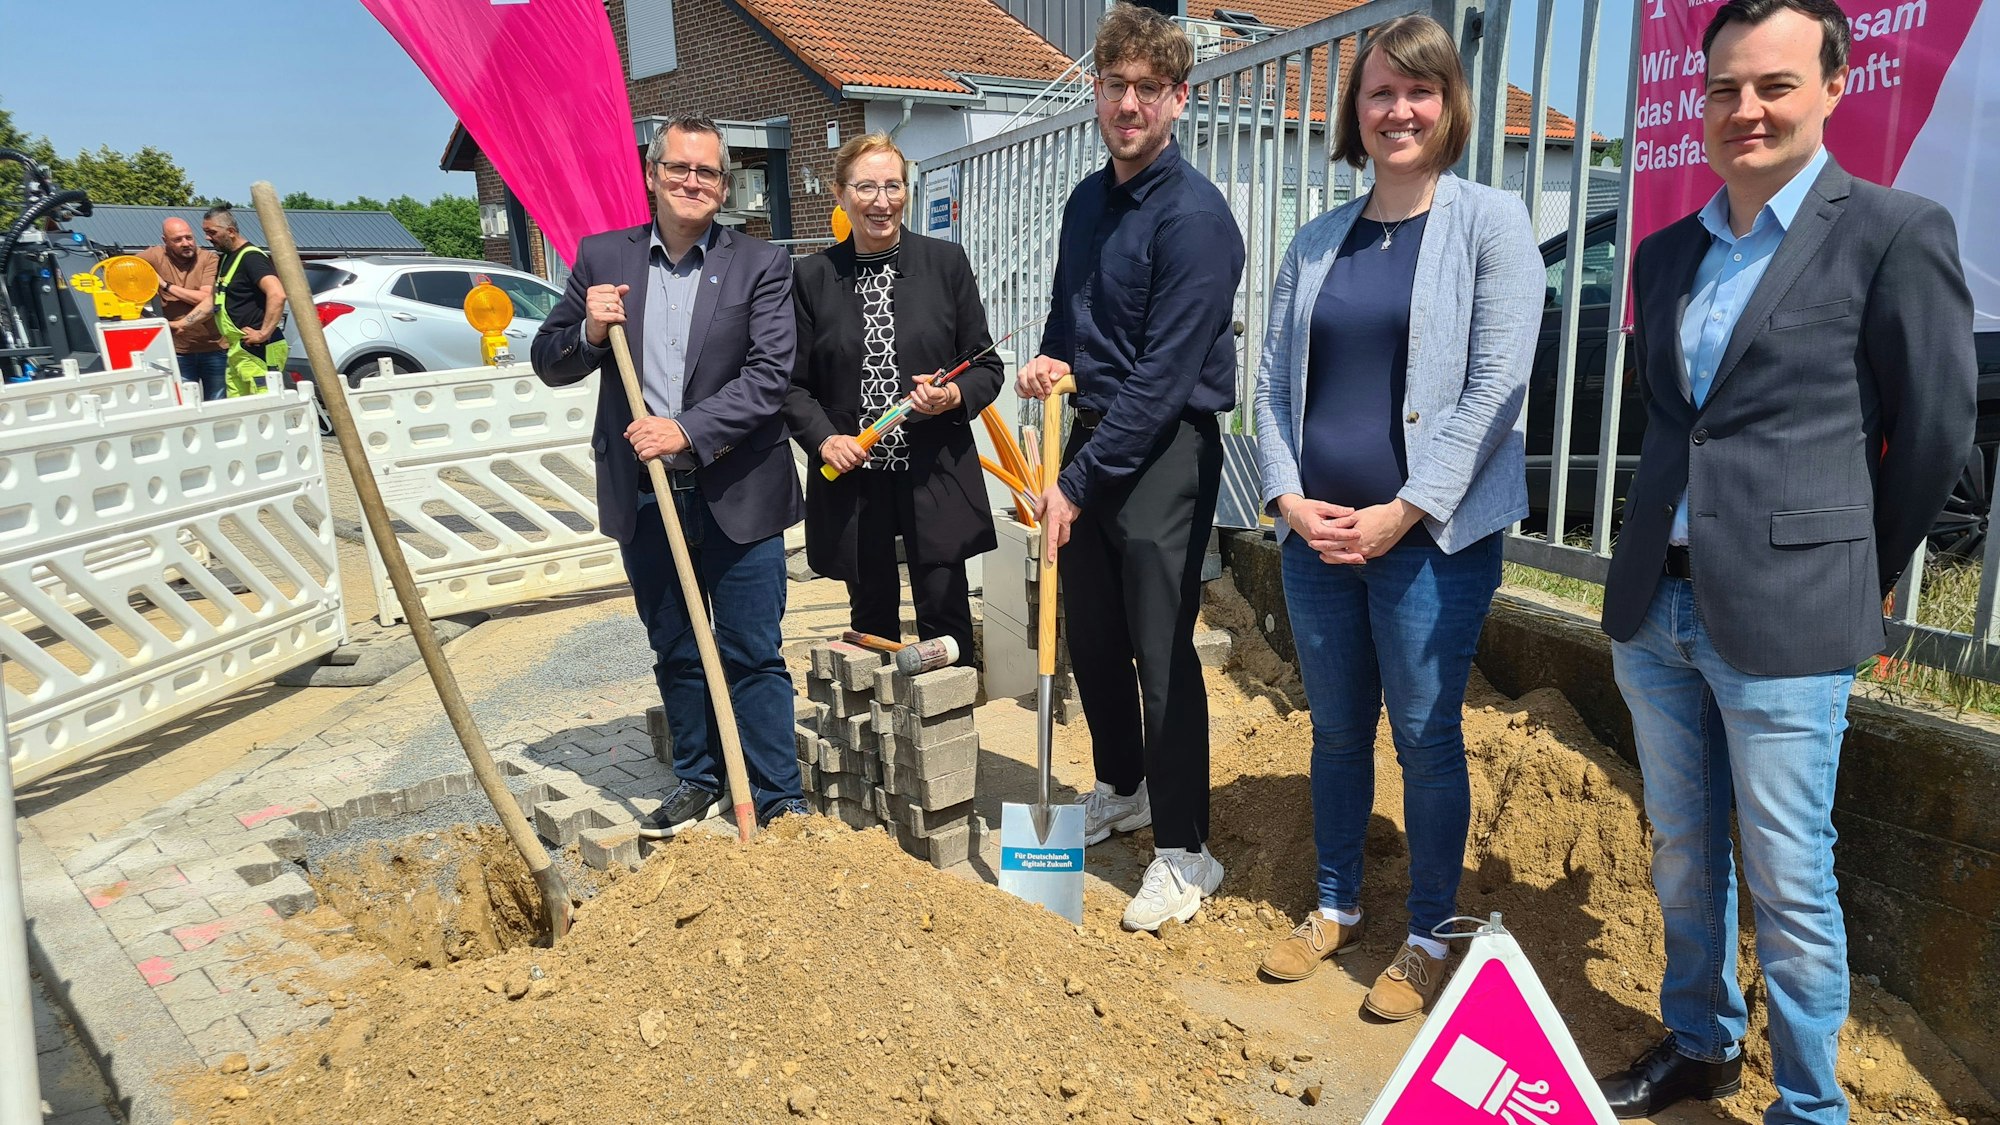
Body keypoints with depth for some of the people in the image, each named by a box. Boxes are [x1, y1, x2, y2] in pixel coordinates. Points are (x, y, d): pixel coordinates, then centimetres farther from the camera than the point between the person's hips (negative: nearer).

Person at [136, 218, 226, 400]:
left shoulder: (209, 258, -5)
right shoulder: (156, 256, 0)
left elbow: (207, 299, -15)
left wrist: (166, 285, -11)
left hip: (214, 347, -1)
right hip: (179, 351, 1)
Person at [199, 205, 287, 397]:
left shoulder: (251, 257, -12)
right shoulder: (226, 258, 19)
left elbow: (277, 295, -28)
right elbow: (214, 300, 34)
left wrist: (264, 334, -25)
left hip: (258, 352, -10)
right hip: (237, 351, 10)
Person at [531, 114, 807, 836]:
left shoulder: (760, 265, -2)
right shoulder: (602, 258, 6)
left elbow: (769, 376, -12)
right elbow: (548, 365, 9)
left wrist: (688, 431, -21)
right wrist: (589, 331, -11)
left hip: (738, 495, -3)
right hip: (644, 498, 3)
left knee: (754, 655, 4)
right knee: (675, 653, 16)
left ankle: (778, 800, 16)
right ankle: (698, 779, 33)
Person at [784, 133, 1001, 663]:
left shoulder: (946, 262, 3)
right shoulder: (812, 277, 4)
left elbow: (986, 366, 6)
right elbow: (795, 384, 7)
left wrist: (954, 396, -14)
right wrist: (823, 438, -10)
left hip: (935, 476, -1)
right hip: (852, 482, 1)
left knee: (945, 614, 0)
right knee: (872, 618, 10)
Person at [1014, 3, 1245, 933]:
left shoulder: (1193, 217, -15)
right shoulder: (1086, 201, 11)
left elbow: (1165, 375, -21)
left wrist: (1076, 484, -20)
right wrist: (1048, 359, 0)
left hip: (1164, 450, -8)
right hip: (1092, 435, 8)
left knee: (1161, 651, -5)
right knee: (1091, 633, 16)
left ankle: (1184, 852, 9)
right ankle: (1120, 788, 37)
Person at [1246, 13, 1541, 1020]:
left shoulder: (1489, 222, -2)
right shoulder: (1317, 242, 11)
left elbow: (1496, 384, -10)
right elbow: (1274, 381, 10)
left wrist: (1403, 512, -15)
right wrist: (1286, 497, -4)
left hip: (1432, 538, -4)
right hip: (1316, 535, 5)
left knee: (1426, 738, 4)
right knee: (1336, 730, 15)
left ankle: (1429, 938, 23)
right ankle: (1336, 907, 33)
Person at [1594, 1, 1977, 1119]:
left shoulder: (1897, 233, -6)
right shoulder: (1667, 254, 11)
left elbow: (1936, 431, -2)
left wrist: (1862, 575, 7)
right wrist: (1666, 540, 16)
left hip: (1782, 618, -5)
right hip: (1655, 606, 6)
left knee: (1789, 883, 4)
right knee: (1684, 855, 18)